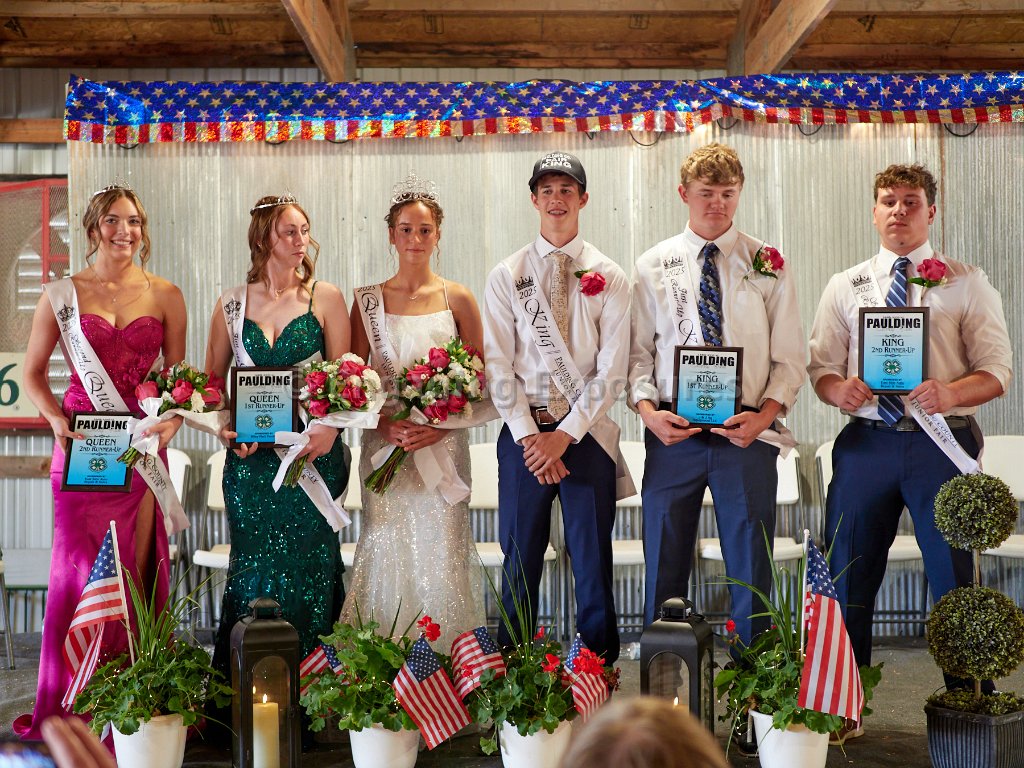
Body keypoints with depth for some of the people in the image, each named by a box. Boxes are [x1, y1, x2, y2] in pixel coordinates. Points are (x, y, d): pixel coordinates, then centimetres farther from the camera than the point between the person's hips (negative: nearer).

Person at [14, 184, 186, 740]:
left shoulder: (165, 296, 6)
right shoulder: (61, 294, 5)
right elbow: (33, 373, 8)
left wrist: (172, 420, -9)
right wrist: (56, 419, -9)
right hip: (81, 445, 0)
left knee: (138, 569, 2)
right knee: (79, 567, 0)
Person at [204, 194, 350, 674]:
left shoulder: (325, 298, 2)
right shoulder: (232, 304, 7)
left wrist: (329, 426, -20)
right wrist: (226, 426, -7)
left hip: (311, 454, -1)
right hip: (250, 458, 1)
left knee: (307, 567, 2)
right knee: (254, 568, 4)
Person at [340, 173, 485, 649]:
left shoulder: (457, 299, 5)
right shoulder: (368, 301, 7)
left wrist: (441, 424, -11)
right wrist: (387, 424, -11)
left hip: (444, 444, 0)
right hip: (386, 444, 1)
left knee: (441, 551, -2)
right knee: (388, 551, -2)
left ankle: (445, 661, 7)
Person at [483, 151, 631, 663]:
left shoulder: (608, 278, 4)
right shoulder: (506, 276, 6)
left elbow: (612, 369, -2)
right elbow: (498, 365, 1)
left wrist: (566, 434, -9)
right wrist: (528, 435, -8)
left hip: (588, 433, 0)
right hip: (523, 433, 1)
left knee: (593, 562, 2)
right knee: (520, 559, 3)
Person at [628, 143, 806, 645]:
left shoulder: (768, 264, 6)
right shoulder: (653, 266, 8)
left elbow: (791, 357, 4)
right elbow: (638, 352, 7)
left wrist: (766, 414, -11)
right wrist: (648, 410, -9)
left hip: (748, 432, 0)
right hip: (673, 433, 1)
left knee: (752, 570, 5)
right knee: (664, 568, 7)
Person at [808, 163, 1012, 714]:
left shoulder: (966, 283, 7)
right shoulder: (845, 287, 13)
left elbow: (997, 370, 1)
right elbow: (820, 367, 11)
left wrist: (952, 392, -20)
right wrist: (840, 390, -12)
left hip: (943, 441, -2)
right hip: (866, 441, 2)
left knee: (955, 582, 1)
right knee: (848, 580, 5)